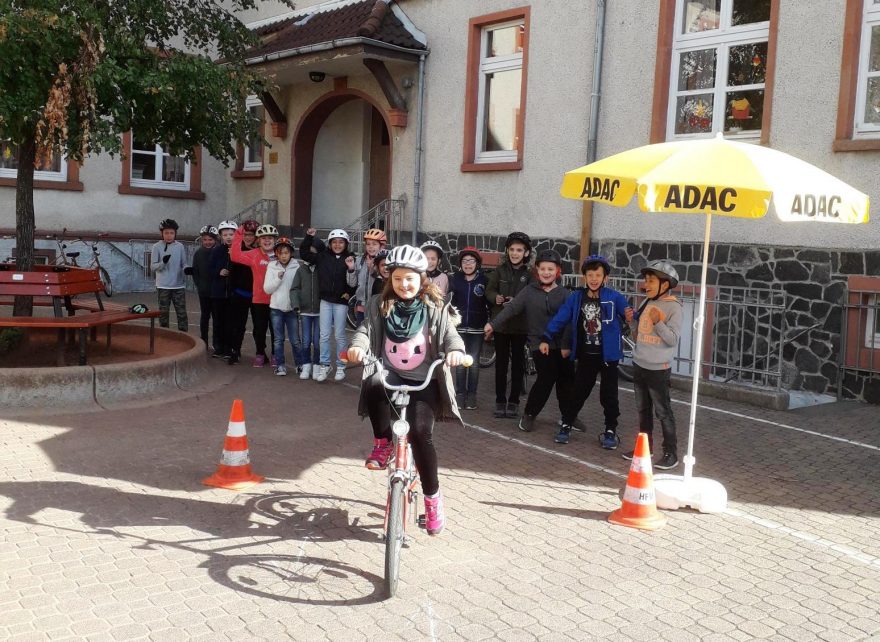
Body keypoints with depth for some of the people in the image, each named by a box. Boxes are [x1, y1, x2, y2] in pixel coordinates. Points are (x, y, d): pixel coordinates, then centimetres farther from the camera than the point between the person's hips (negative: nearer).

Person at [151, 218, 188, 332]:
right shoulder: (157, 247, -1)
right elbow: (153, 267, -2)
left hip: (179, 285, 1)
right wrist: (163, 262, -21)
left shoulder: (180, 246, 4)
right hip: (163, 286, -1)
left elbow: (184, 264, 8)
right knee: (163, 314, 7)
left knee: (182, 313, -1)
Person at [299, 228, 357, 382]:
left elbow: (353, 284, -8)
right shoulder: (323, 256, 2)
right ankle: (324, 365, 14)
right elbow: (304, 253, 7)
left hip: (341, 302, -2)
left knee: (340, 335, 7)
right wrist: (308, 237, -4)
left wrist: (351, 269, -25)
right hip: (325, 301, 2)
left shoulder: (349, 259, -4)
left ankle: (340, 367, 16)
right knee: (324, 335, 5)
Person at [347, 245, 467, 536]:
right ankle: (383, 443, -12)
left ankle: (432, 496, 0)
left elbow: (450, 335, -4)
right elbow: (365, 329, -6)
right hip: (389, 374, 1)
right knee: (373, 383, -37)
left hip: (423, 380, -1)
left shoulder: (435, 308, 4)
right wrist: (358, 345, -30)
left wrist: (455, 350, -28)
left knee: (421, 432, -21)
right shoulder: (380, 305, 5)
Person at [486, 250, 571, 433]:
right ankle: (528, 414, 9)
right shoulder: (529, 291, 2)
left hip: (561, 345, 2)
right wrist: (493, 324, -10)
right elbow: (511, 308, -2)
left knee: (566, 381, 8)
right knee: (546, 380, -9)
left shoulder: (564, 294, 2)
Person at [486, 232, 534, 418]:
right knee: (501, 363, 7)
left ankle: (514, 401, 16)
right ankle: (500, 401, 15)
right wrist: (496, 298, -20)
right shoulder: (500, 270, 2)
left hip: (521, 325, -1)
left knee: (518, 363, 6)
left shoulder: (529, 274, -4)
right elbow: (489, 290, 1)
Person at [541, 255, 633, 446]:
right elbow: (560, 318, -4)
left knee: (608, 395, 8)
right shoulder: (576, 297, -2)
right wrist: (546, 339, -12)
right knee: (577, 392, 11)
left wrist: (631, 317, -34)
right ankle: (566, 425, 26)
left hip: (607, 355, -2)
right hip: (585, 356, 2)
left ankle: (610, 431, 22)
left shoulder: (615, 297, -9)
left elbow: (630, 316, -10)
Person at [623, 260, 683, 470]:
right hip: (639, 365, 8)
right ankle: (645, 446, 28)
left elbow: (673, 339, -19)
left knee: (663, 412, -2)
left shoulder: (673, 307, -13)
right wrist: (631, 320, -1)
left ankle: (671, 453, 5)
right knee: (643, 409, 16)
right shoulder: (646, 303, 9)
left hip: (658, 369, -7)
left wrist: (658, 322, -28)